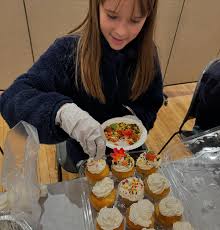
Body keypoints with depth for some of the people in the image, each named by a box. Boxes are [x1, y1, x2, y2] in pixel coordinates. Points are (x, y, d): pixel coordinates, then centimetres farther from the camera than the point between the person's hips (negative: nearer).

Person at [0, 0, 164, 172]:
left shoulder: (147, 53, -15)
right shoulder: (68, 51, -26)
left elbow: (151, 106, -3)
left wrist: (133, 115, -24)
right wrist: (61, 111, -52)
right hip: (85, 154, -2)